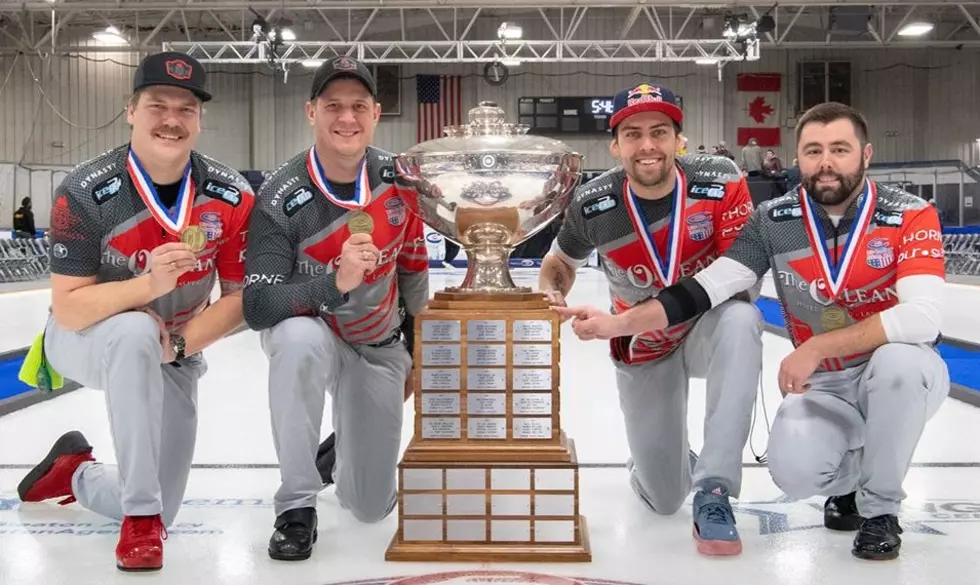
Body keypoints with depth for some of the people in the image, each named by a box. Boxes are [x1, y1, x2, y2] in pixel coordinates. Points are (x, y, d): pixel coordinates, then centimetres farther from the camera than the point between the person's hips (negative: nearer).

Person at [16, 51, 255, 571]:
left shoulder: (231, 197, -16)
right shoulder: (84, 194, -25)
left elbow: (239, 297, -10)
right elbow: (68, 309, -25)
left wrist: (179, 345, -25)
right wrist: (148, 284, -41)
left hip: (174, 351, 3)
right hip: (85, 339, -3)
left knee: (159, 514, 3)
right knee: (135, 333, -42)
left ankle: (76, 472, 39)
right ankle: (140, 514, -27)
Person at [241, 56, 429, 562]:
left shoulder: (398, 179, -12)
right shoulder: (280, 199, -25)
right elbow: (257, 308, -31)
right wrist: (336, 282, -46)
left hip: (378, 349, 3)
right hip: (307, 330, -3)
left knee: (371, 507, 1)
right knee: (299, 339, -42)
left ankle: (345, 446, 39)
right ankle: (297, 506, -25)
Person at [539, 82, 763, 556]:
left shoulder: (721, 182, -21)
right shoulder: (592, 206, -16)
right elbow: (559, 263, 5)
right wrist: (552, 297, -19)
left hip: (707, 330, -1)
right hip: (642, 350, 1)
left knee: (741, 321, -40)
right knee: (663, 500, 2)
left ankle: (713, 489, -33)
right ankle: (665, 461, 44)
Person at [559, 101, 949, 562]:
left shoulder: (911, 216, -18)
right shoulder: (774, 221, -9)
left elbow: (922, 317, -31)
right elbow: (705, 289, -16)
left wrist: (816, 347, -33)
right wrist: (618, 323, -28)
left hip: (902, 378, -1)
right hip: (822, 386, 2)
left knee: (899, 358, -37)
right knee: (793, 472, -26)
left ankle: (879, 509, -11)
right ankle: (851, 476, 15)